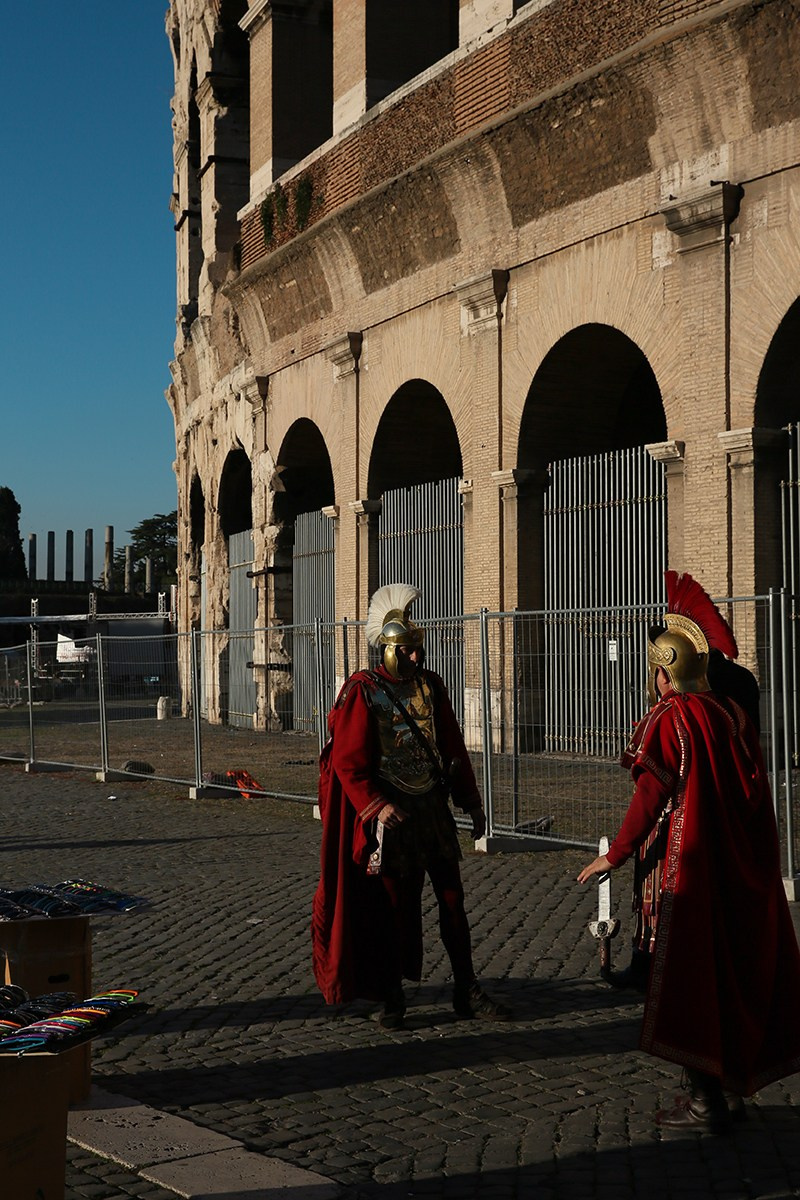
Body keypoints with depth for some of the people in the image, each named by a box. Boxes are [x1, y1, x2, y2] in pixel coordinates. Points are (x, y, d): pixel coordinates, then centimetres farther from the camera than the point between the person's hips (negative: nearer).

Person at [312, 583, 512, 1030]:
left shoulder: (431, 686, 7)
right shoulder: (364, 692, -10)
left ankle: (468, 991, 17)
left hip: (435, 809, 5)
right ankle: (392, 998, 15)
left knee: (453, 900, 8)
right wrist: (376, 806, -21)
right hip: (392, 816, -5)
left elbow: (454, 747, 12)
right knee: (395, 906, 3)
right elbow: (348, 762, -12)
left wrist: (472, 803, 12)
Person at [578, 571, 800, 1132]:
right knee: (743, 968, 14)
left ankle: (707, 1101, 3)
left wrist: (613, 857, -6)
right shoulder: (733, 712, 7)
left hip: (696, 867, -7)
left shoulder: (671, 719, -11)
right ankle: (733, 1086, 23)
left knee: (693, 978, 1)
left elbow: (651, 798, -12)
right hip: (747, 868, 7)